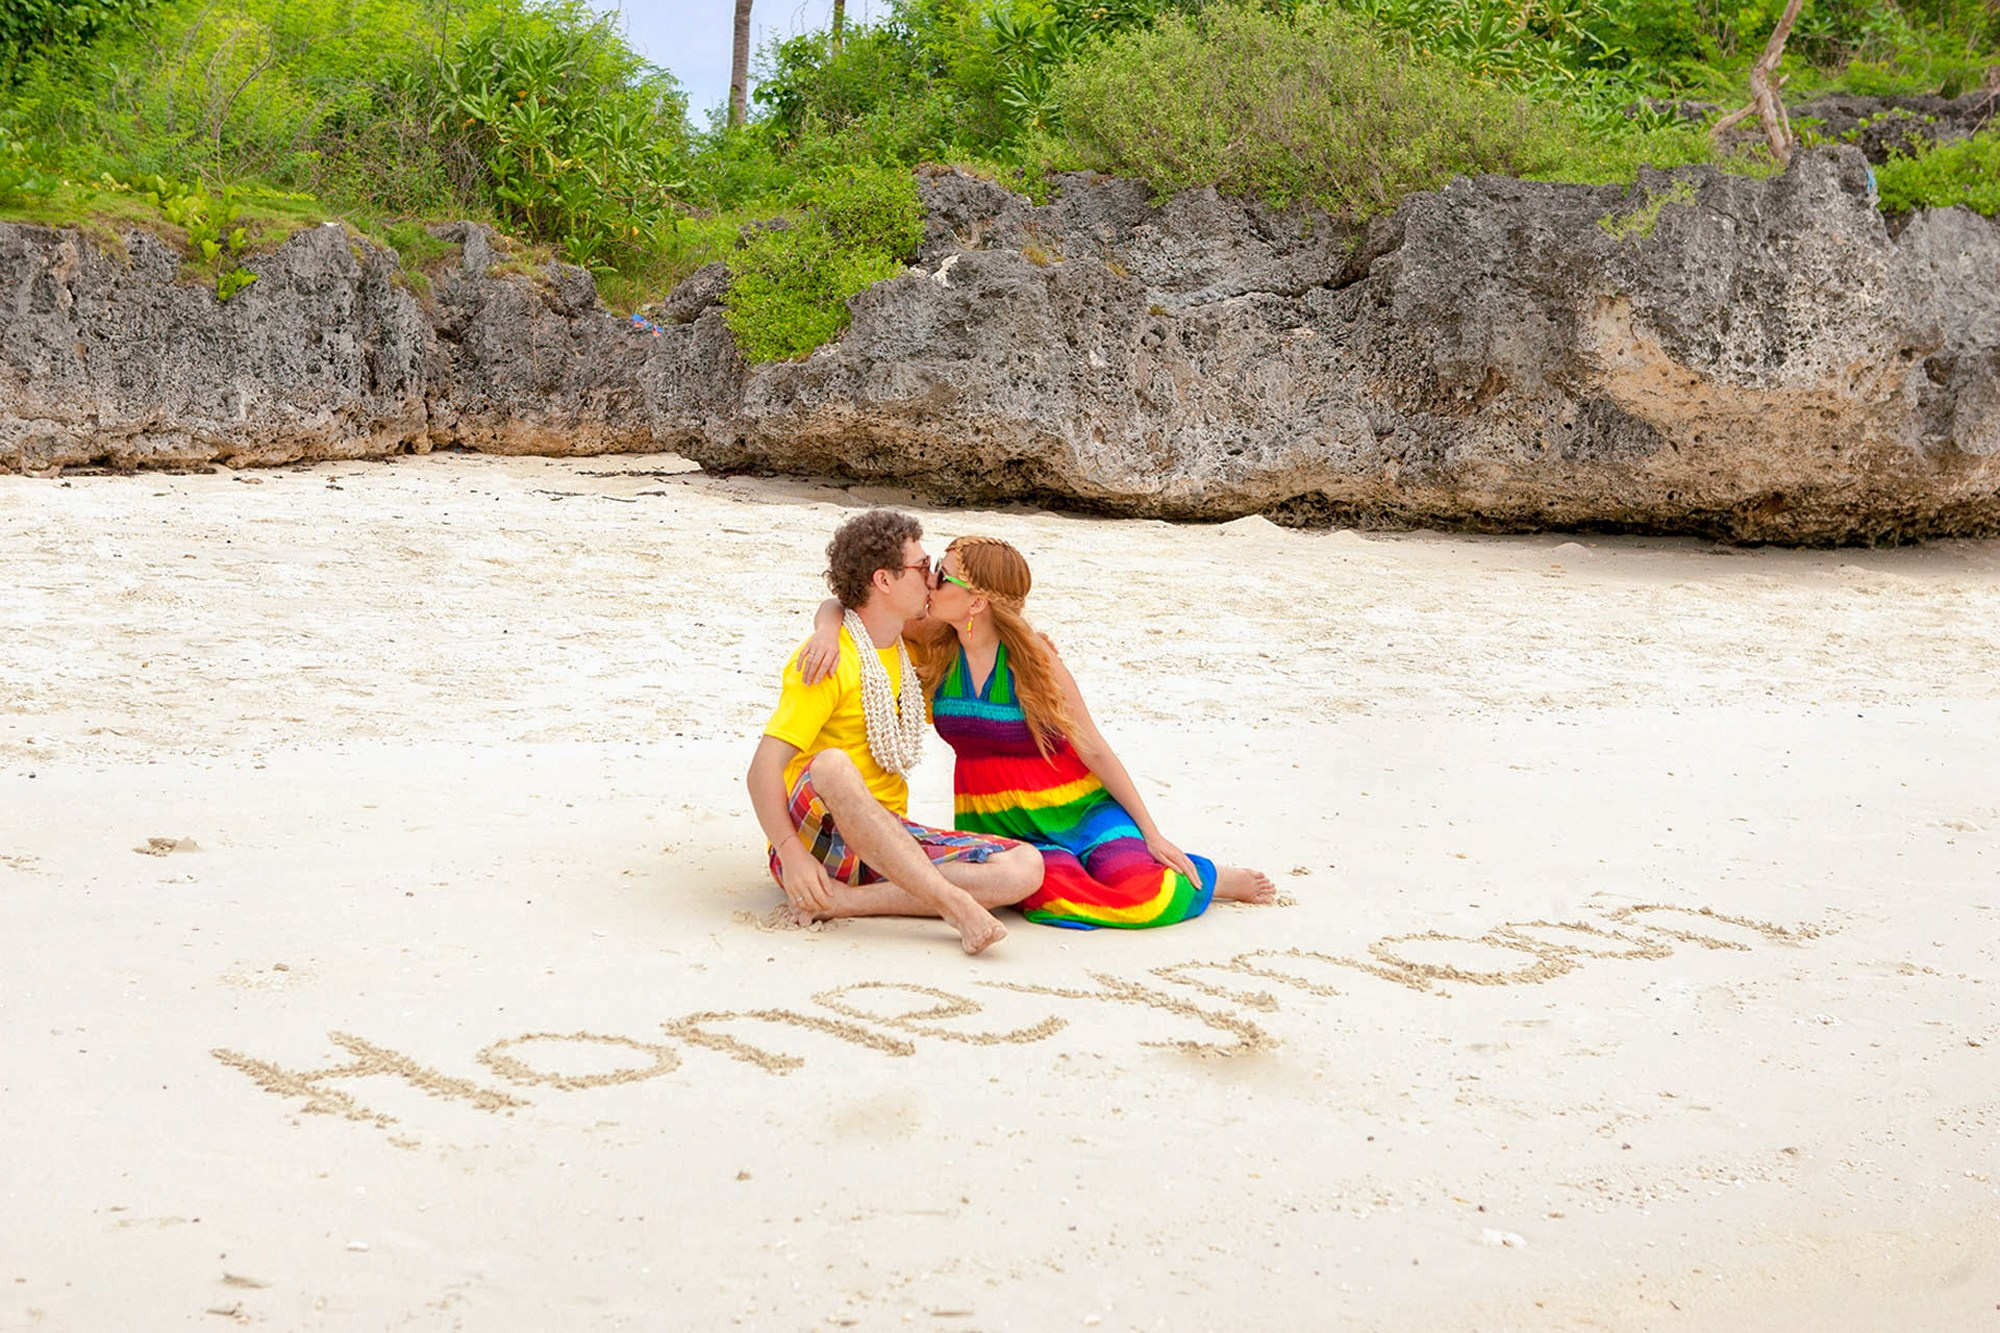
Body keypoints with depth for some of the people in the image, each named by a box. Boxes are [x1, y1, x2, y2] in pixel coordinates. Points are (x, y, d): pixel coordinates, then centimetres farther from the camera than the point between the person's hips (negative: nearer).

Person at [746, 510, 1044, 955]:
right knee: (831, 765, -39)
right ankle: (954, 903, -39)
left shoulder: (909, 653, 16)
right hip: (815, 836, -7)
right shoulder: (829, 660, -9)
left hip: (889, 843, 7)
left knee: (1025, 867, -17)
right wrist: (791, 854, -32)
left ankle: (841, 900, -26)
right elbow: (763, 770, -17)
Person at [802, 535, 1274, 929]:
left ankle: (1212, 878, 6)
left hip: (1080, 810, -2)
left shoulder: (1032, 658, -12)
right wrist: (828, 629, -25)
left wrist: (1151, 833, -5)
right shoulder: (936, 643, -4)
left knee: (1140, 897, -27)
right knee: (1056, 896, -33)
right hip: (997, 825, 2)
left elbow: (1094, 751, -5)